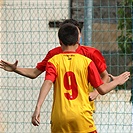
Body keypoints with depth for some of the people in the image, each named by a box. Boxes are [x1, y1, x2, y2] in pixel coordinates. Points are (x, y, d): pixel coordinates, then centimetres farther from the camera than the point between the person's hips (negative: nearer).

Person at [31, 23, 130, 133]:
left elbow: (48, 83, -14)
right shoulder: (87, 61, 4)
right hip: (82, 117, -1)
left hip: (59, 118, 1)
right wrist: (117, 82, 23)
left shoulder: (53, 61, 3)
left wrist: (38, 107, -23)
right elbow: (102, 89, 4)